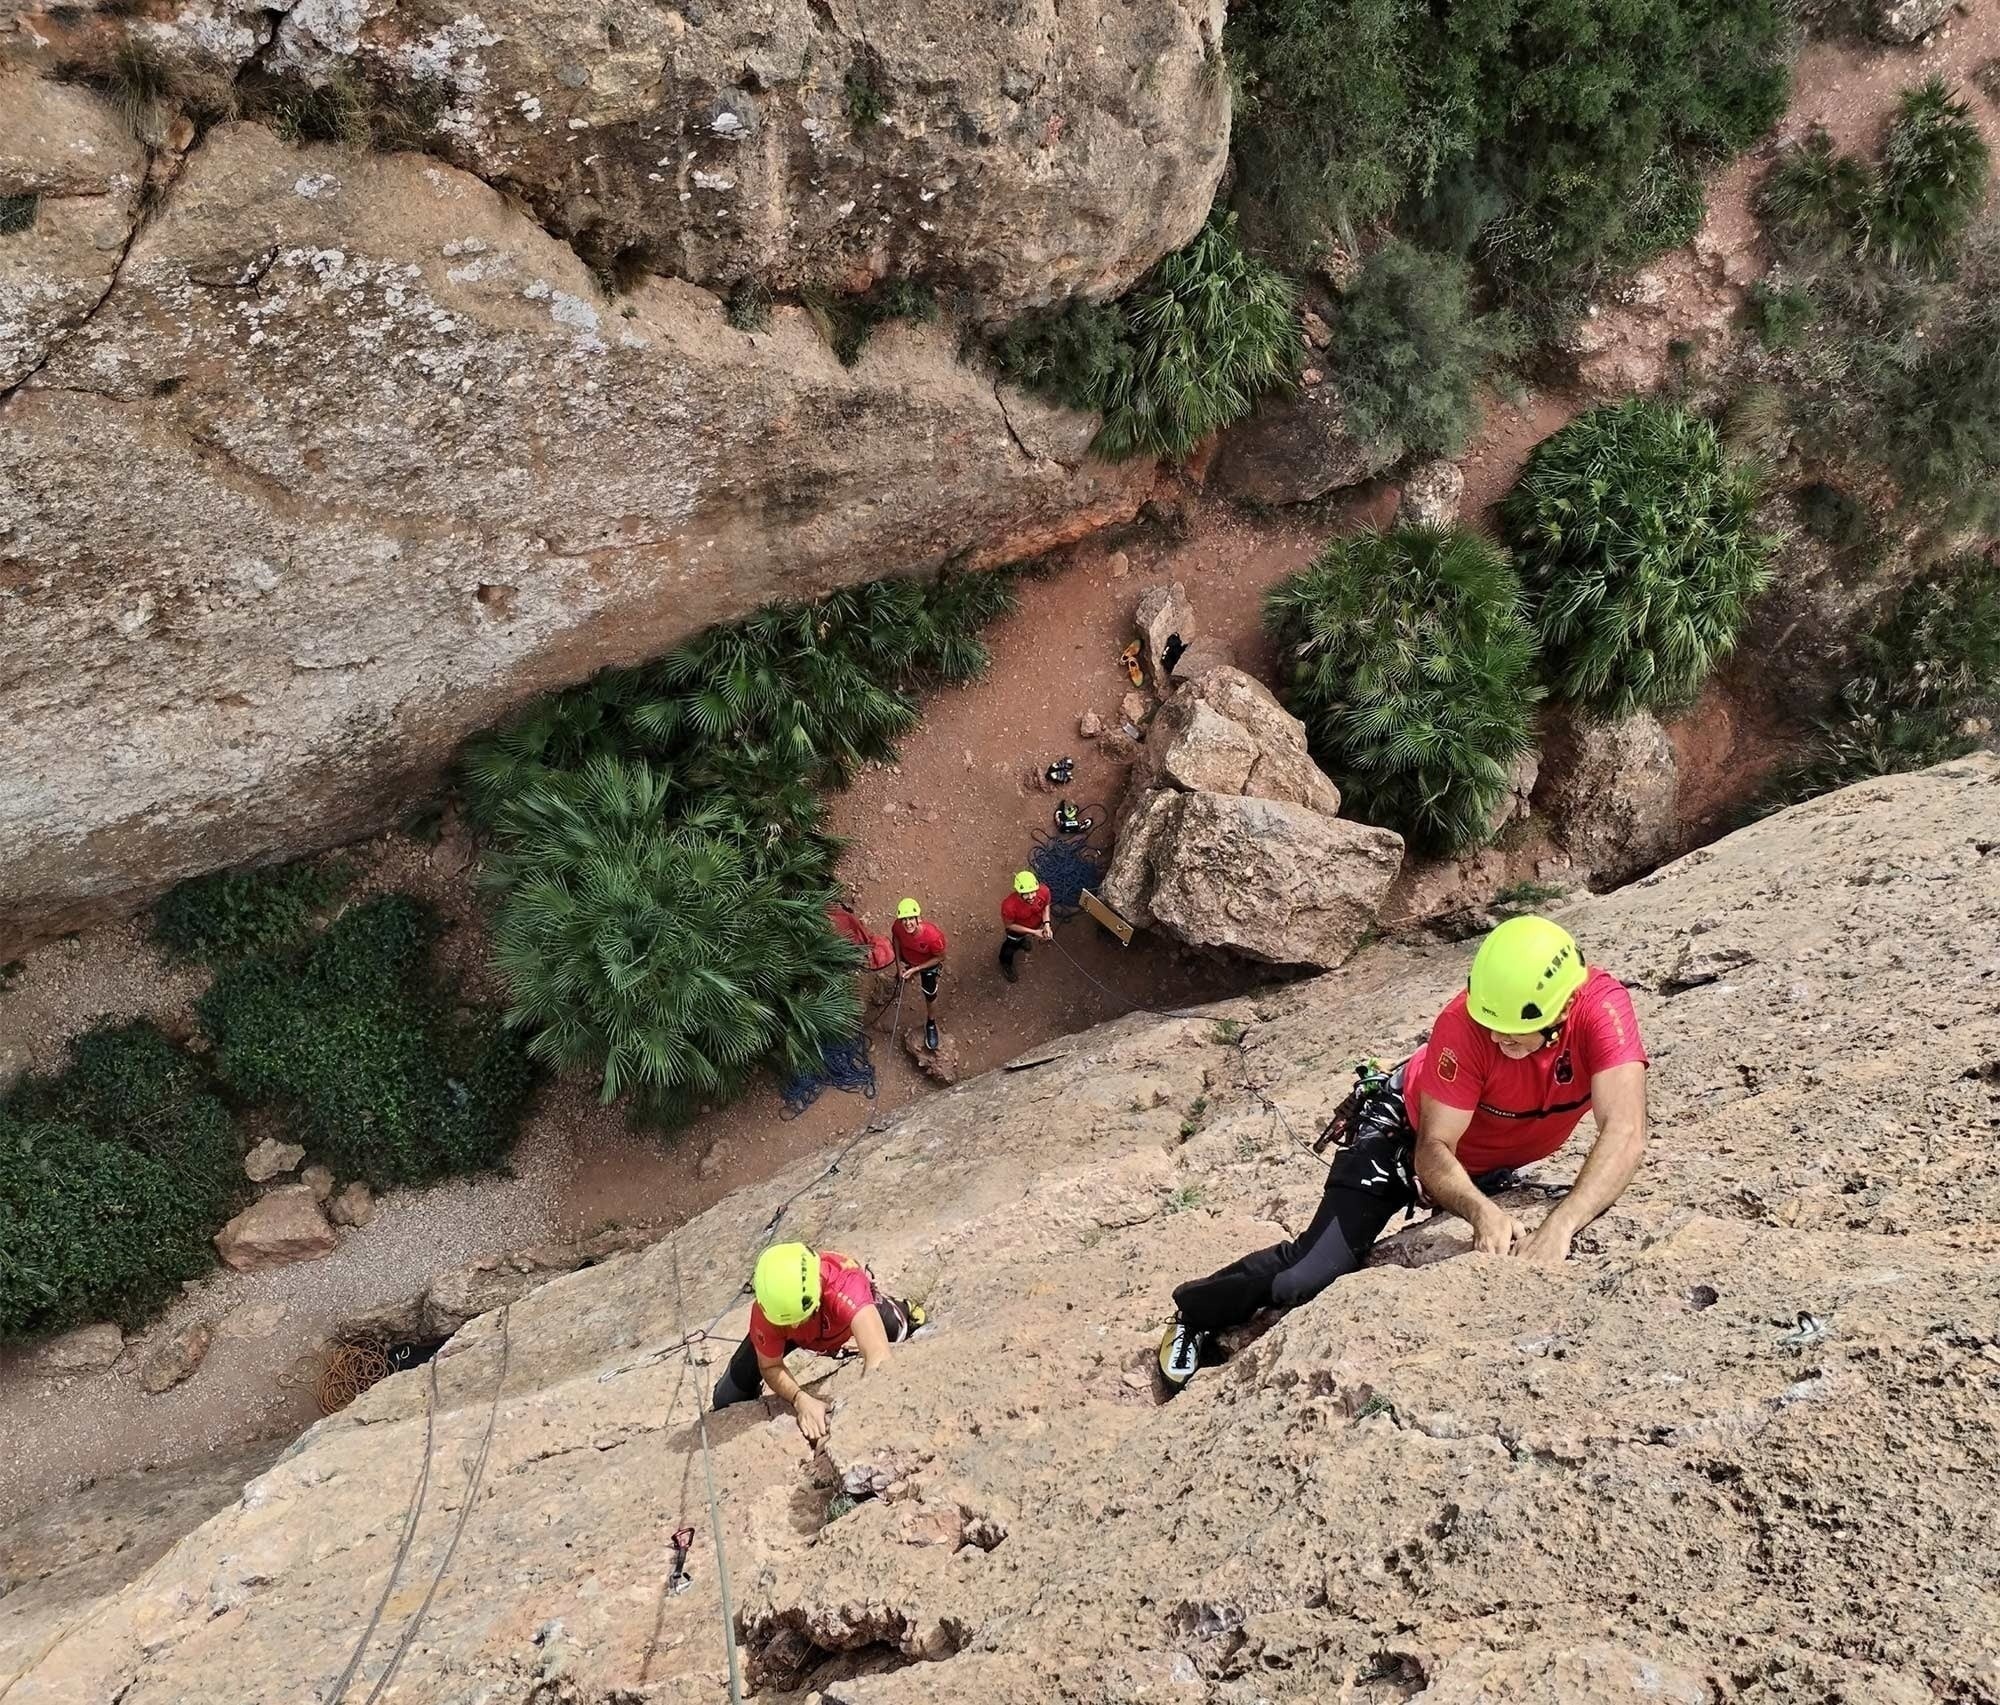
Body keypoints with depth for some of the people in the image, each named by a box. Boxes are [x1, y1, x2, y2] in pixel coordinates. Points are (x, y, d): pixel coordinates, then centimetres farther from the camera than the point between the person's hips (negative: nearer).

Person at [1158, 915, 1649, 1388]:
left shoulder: (1602, 1007, -32)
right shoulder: (1465, 1022, -34)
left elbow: (1624, 1133, -41)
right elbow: (1433, 1151, -31)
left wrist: (1559, 1227, -54)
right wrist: (1481, 1210, -51)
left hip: (1496, 1163, 4)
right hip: (1409, 1134, -4)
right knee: (1308, 1277, -16)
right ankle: (1195, 1312, 9)